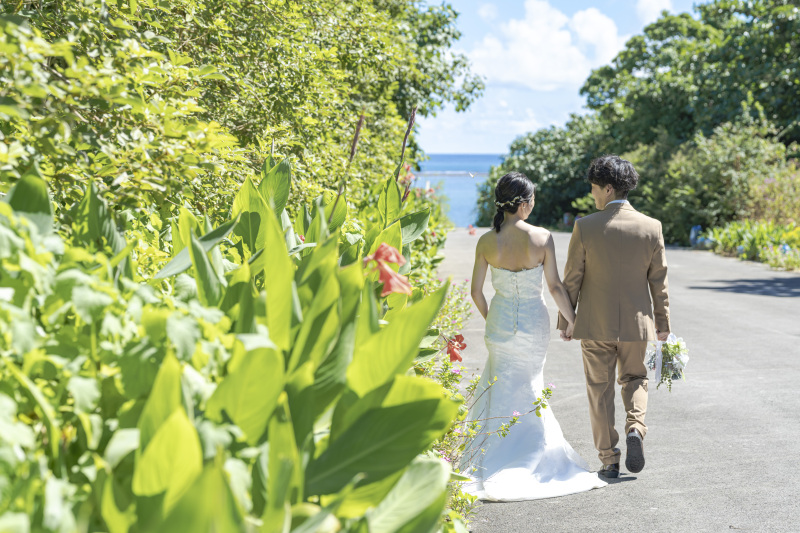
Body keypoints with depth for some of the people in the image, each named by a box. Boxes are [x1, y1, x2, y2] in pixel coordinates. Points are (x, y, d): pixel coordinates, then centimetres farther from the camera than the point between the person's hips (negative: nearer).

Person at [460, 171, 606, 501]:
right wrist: (573, 321, 2)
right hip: (534, 322, -1)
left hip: (500, 322, 1)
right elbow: (555, 286, -11)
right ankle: (529, 458, 24)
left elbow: (476, 292, -5)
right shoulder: (542, 238, -14)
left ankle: (494, 464, 13)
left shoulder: (486, 242, -10)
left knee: (502, 390, 15)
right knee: (528, 388, 18)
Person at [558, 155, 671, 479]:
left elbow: (571, 279, -7)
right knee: (634, 379, 22)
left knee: (600, 390, 9)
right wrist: (662, 323, 10)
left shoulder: (585, 227, -12)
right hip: (636, 322, 2)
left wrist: (565, 321, 3)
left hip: (595, 323, -2)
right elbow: (658, 281, 0)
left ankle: (609, 460, 12)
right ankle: (635, 428, -4)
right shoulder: (651, 227, -5)